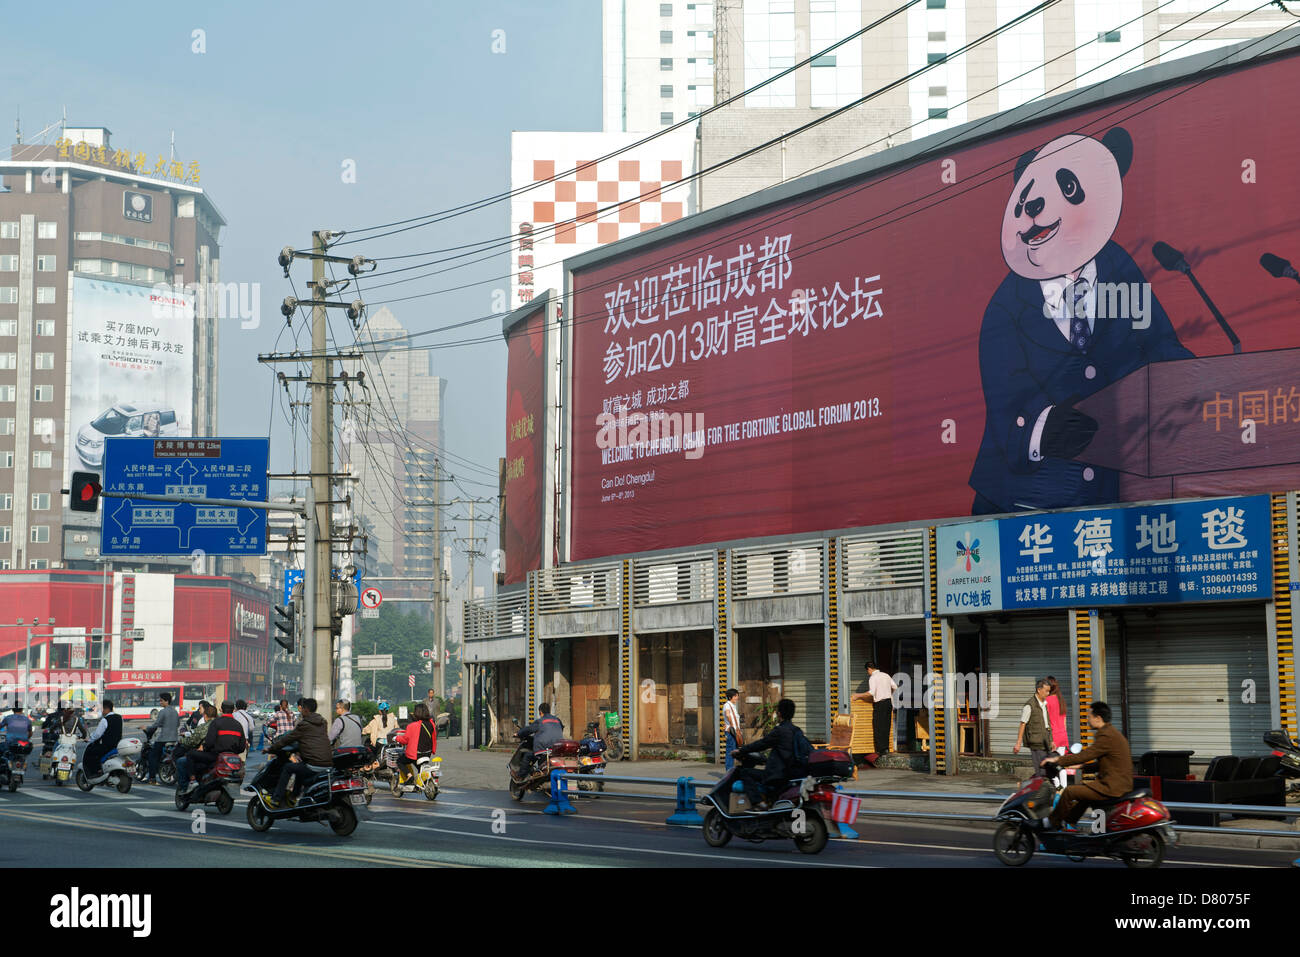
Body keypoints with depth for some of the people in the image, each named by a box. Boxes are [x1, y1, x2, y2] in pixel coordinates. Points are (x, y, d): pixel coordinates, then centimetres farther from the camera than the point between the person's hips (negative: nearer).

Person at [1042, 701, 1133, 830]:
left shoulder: (1107, 736, -17)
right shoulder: (1111, 732, 15)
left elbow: (1084, 755, -18)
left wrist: (1058, 760, -9)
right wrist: (1080, 766, 23)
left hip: (1113, 787, -11)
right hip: (1122, 784, 11)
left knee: (1069, 791, -8)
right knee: (1082, 790, 31)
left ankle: (1053, 823, 6)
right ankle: (1069, 823, 38)